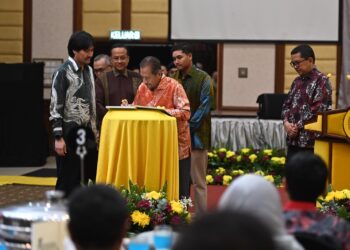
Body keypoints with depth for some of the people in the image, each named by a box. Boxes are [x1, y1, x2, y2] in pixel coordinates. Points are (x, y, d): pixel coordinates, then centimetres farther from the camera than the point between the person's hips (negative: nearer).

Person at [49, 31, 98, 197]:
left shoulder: (89, 71, 11)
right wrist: (58, 137, -17)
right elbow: (55, 106, -12)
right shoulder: (63, 72, -10)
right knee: (68, 180, -2)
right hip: (70, 132, -7)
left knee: (84, 177, 7)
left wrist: (94, 131, 15)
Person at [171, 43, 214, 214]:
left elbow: (204, 107, -8)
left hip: (196, 136, -5)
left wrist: (189, 126, -13)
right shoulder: (173, 79, 12)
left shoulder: (203, 79, -4)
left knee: (198, 181, -3)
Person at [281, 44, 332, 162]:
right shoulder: (297, 81, 18)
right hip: (293, 140, 8)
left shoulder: (321, 81, -7)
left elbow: (318, 109, -15)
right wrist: (286, 122, -2)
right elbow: (287, 105, 18)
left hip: (310, 141, -8)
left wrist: (298, 126, -14)